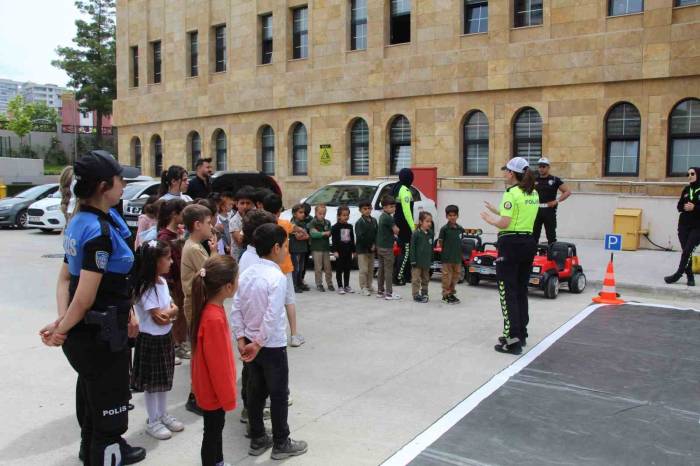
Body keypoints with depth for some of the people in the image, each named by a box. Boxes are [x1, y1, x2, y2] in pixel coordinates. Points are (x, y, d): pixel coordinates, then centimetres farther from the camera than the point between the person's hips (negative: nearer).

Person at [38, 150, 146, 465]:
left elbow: (65, 277, 7)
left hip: (85, 332, 10)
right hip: (102, 334, -10)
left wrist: (60, 320, -3)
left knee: (93, 397, 29)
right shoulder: (100, 232, -25)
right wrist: (62, 329, -10)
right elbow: (85, 297, -25)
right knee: (108, 407, 9)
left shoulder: (79, 222, 4)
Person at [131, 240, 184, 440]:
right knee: (151, 382, 7)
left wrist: (168, 312, -14)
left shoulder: (162, 281, 3)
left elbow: (174, 309, 6)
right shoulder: (145, 288, -23)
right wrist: (171, 310, -7)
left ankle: (163, 414, 34)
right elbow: (159, 318, -24)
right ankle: (153, 421, 21)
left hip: (165, 337, 8)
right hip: (150, 340, -8)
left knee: (164, 378, 18)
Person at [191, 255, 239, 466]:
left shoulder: (210, 309, -2)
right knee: (212, 432, 9)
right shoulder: (214, 319, -32)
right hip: (213, 390, -9)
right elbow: (218, 364, -25)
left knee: (216, 429, 24)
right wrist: (228, 398, -15)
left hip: (212, 387, 9)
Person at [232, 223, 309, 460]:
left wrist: (241, 339, 3)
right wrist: (258, 344, -17)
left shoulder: (247, 274, 1)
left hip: (250, 342, 7)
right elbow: (271, 317, -26)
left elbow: (236, 310, 2)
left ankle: (257, 440, 29)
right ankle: (281, 444, 21)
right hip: (272, 346, -7)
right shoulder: (277, 277, -21)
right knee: (279, 394, 8)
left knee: (255, 392, 17)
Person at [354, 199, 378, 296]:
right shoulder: (359, 223, -11)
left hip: (372, 249, 6)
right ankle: (363, 288, 2)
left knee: (371, 269, 13)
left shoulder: (374, 220, 7)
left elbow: (376, 234, 8)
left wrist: (374, 245, -6)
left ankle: (369, 286, 24)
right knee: (363, 270, -5)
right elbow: (360, 237, -16)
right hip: (362, 249, -6)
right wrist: (369, 245, -15)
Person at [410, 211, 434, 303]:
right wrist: (413, 260, -13)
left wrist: (431, 259, 11)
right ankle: (416, 295, 7)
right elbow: (413, 248, -12)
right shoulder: (416, 233, -13)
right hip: (418, 261, -6)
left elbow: (431, 247, 10)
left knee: (426, 279, 16)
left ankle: (424, 293, 27)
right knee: (416, 279, 1)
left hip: (427, 261, 6)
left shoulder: (430, 233, 3)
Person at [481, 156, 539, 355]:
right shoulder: (533, 194, 12)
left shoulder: (511, 193, -14)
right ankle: (521, 334, 25)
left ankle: (512, 340, -4)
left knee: (508, 292, -4)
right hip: (528, 242, 9)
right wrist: (497, 212, 21)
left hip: (511, 244, -8)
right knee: (521, 290, 16)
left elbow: (504, 223, -19)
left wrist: (489, 219, 0)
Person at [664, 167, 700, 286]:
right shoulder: (686, 189, 10)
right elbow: (679, 206, 12)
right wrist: (684, 207, -9)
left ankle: (678, 274, -5)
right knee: (685, 251, 3)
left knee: (688, 251, -12)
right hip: (684, 225, 5)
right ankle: (690, 276, 12)